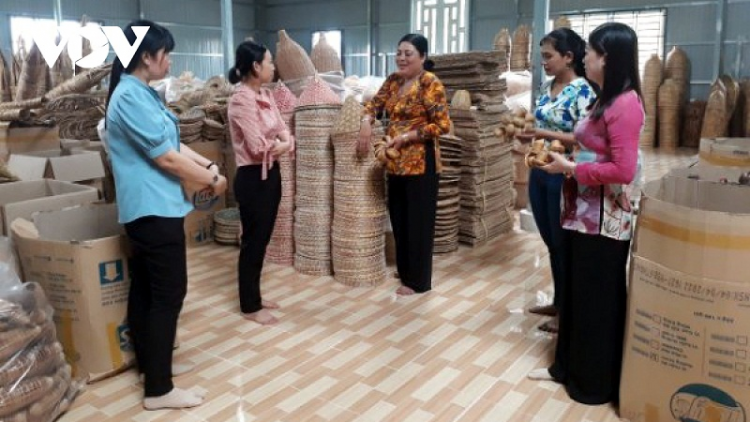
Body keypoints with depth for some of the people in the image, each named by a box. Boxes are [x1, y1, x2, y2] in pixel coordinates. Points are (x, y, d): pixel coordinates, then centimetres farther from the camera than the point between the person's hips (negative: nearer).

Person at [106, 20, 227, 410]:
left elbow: (172, 143, 14)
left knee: (145, 288, 18)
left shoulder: (139, 92, 14)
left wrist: (207, 164, 0)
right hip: (154, 208, -11)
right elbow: (165, 157, -19)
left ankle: (147, 361, 32)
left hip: (147, 207, 11)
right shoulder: (132, 97, -19)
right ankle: (158, 389, 3)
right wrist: (212, 180, -8)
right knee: (168, 294, -6)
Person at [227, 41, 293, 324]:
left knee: (262, 239, 16)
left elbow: (283, 131, 11)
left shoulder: (266, 95, 10)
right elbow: (259, 147, -22)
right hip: (253, 177, -9)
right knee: (253, 241, 2)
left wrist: (285, 142, -9)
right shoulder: (242, 99, -18)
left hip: (271, 173, 9)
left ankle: (254, 297, 30)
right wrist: (282, 145, -5)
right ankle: (249, 306, 17)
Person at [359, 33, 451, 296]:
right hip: (395, 162, 8)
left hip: (420, 162, -7)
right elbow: (375, 104, 18)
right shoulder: (393, 80, 10)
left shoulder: (430, 83, -12)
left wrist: (407, 136, -19)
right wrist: (366, 124, -3)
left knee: (418, 221, 1)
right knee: (398, 218, 15)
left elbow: (443, 125, -15)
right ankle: (404, 270, 32)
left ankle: (418, 280, 13)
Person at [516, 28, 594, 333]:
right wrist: (527, 132, -1)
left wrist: (546, 134, -23)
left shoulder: (583, 91, -13)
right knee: (550, 242, 16)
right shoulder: (546, 87, 10)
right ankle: (558, 302, 31)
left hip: (563, 176, -7)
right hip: (539, 172, 8)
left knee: (564, 244, 4)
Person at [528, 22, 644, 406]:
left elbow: (623, 171, -23)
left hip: (604, 220, -9)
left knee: (598, 301, 5)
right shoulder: (604, 100, 12)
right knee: (574, 293, 18)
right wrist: (563, 159, 4)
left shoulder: (625, 104, -17)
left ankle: (596, 384, 23)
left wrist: (569, 168, -16)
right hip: (581, 213, 9)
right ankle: (567, 366, 34)